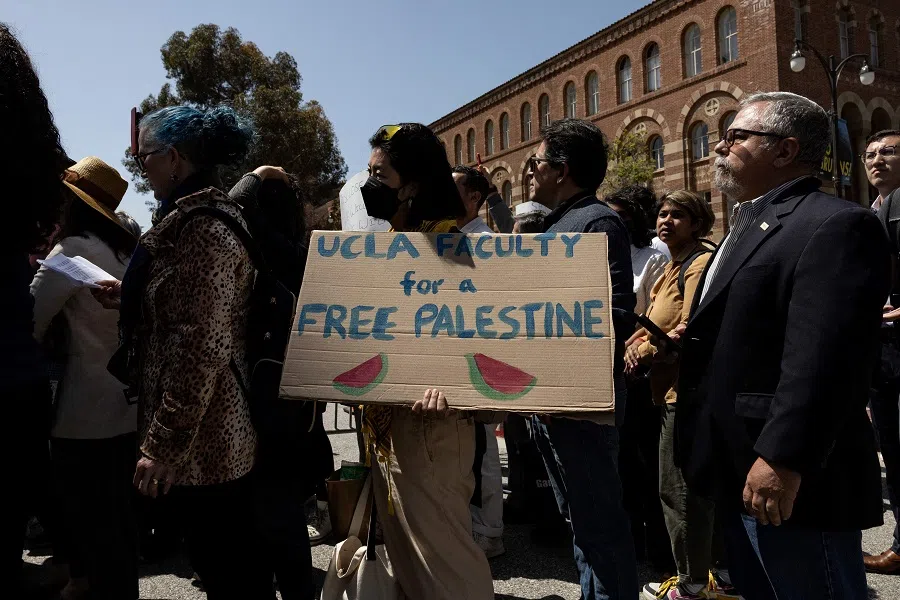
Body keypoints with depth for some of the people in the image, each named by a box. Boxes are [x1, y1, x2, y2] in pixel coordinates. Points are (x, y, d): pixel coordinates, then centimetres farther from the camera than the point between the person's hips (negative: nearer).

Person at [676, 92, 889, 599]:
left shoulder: (837, 226, -15)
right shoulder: (751, 226, 17)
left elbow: (822, 359, -24)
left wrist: (782, 459, -26)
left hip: (788, 478, -9)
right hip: (739, 471, 10)